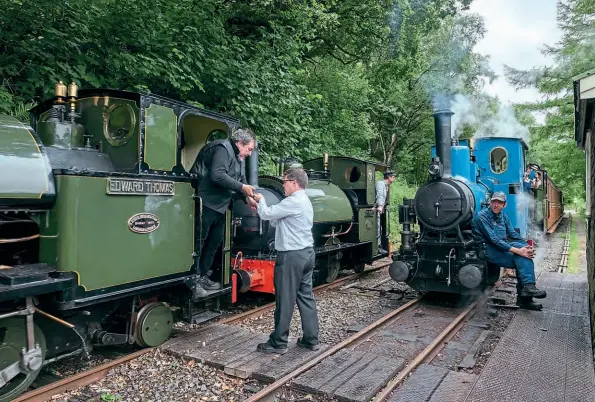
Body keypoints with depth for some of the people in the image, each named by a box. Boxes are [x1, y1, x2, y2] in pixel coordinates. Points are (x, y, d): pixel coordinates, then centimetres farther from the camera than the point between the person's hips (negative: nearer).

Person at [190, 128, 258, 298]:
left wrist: (248, 197, 4)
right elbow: (217, 176, -28)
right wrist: (242, 187, -23)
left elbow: (240, 179, 18)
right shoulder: (223, 149, -15)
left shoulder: (236, 156, 16)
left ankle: (202, 277, 23)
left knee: (214, 242, 14)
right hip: (205, 204, -10)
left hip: (219, 207, 10)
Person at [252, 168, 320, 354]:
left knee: (285, 300, -1)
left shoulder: (293, 202, -16)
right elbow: (277, 220, 18)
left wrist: (261, 200, 6)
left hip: (292, 255, -10)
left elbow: (266, 214, -13)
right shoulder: (305, 201, 17)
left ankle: (278, 343, 9)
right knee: (306, 296, 12)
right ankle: (311, 339, 18)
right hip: (307, 253, 10)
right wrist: (261, 206, 13)